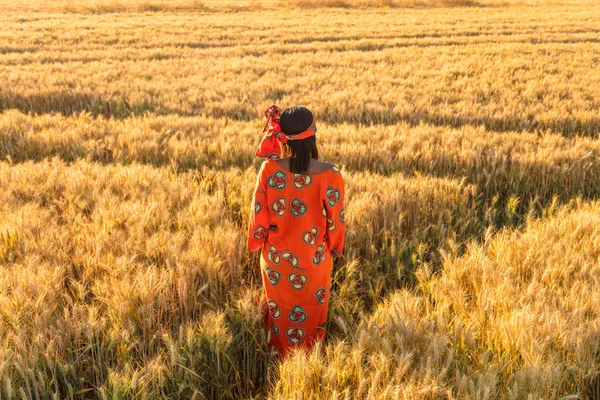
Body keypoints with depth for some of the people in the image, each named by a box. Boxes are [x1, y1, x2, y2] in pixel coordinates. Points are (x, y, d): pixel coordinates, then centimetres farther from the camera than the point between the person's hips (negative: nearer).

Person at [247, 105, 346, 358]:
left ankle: (281, 359, 45)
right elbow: (336, 220, -13)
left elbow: (258, 213, -10)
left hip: (275, 259, 2)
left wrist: (258, 243, 9)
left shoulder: (269, 168, -19)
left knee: (280, 313, 25)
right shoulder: (329, 174, -24)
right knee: (311, 315, 23)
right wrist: (334, 249, 7)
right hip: (313, 261, -1)